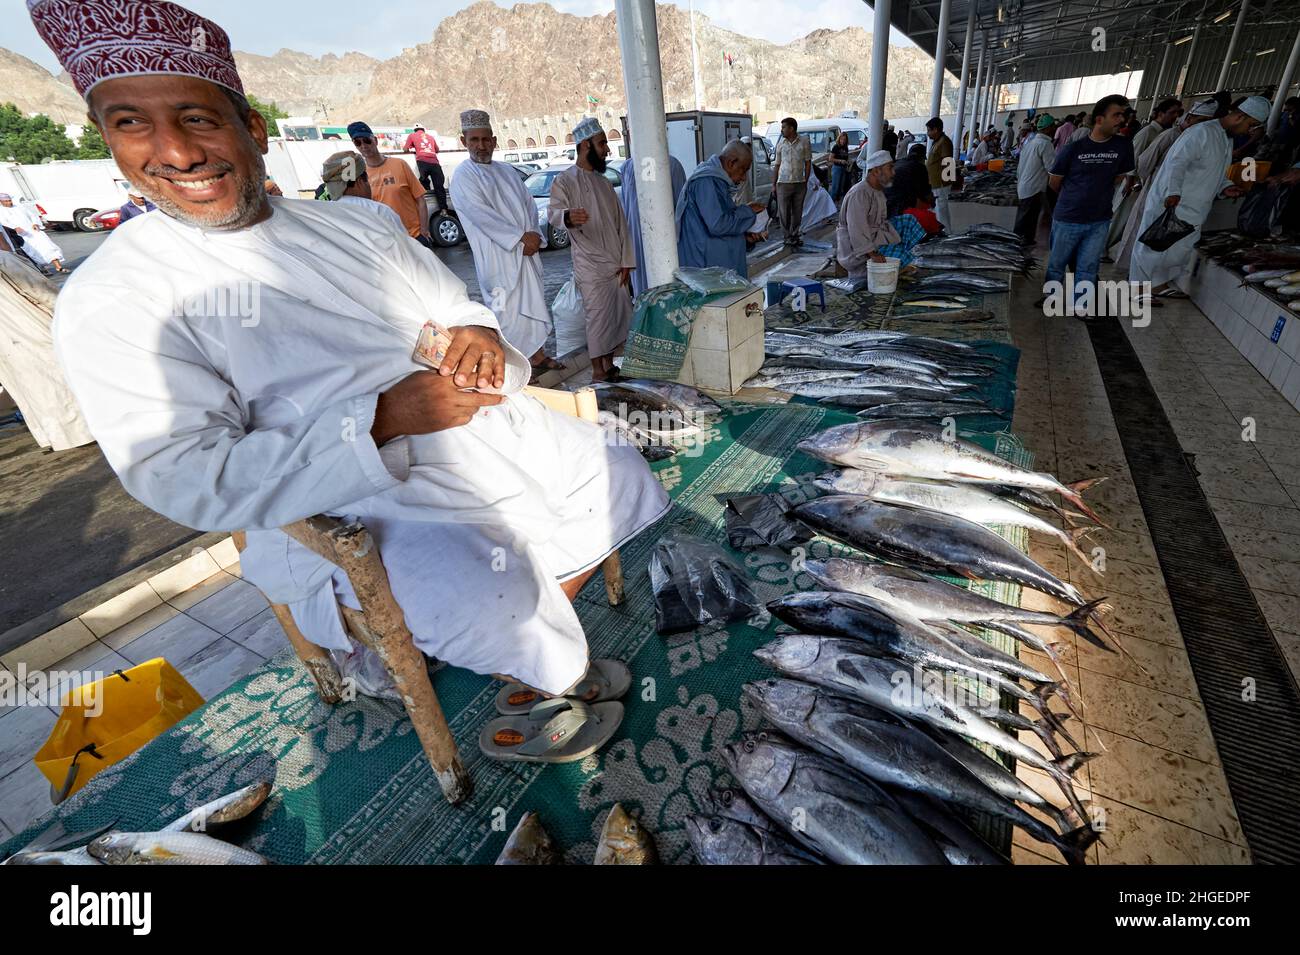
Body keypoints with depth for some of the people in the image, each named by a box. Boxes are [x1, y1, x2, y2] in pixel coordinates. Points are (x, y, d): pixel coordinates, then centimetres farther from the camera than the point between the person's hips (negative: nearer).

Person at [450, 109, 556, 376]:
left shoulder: (507, 171, 18)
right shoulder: (463, 176, -3)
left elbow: (529, 204, 13)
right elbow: (481, 214, -14)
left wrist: (535, 236, -6)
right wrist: (520, 237, -17)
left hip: (527, 250, 7)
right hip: (497, 254, -7)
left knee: (533, 301, 10)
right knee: (506, 308, -8)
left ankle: (538, 356, 19)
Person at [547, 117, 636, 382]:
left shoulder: (604, 182, 17)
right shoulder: (564, 181, -4)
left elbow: (620, 222, 14)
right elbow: (554, 212, -18)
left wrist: (626, 261, 4)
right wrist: (568, 216, -43)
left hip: (616, 265, 7)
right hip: (591, 266, -7)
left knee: (619, 315, 8)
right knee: (598, 317, -5)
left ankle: (610, 365, 20)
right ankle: (598, 370, 6)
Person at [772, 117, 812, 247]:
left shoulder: (804, 142, 0)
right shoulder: (780, 143, 5)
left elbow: (808, 163, 5)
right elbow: (777, 165, 7)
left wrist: (805, 182, -1)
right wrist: (773, 184, 3)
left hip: (799, 182, 0)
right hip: (783, 182, 0)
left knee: (797, 211, 6)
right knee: (784, 212, -1)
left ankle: (795, 235, 18)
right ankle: (788, 236, 9)